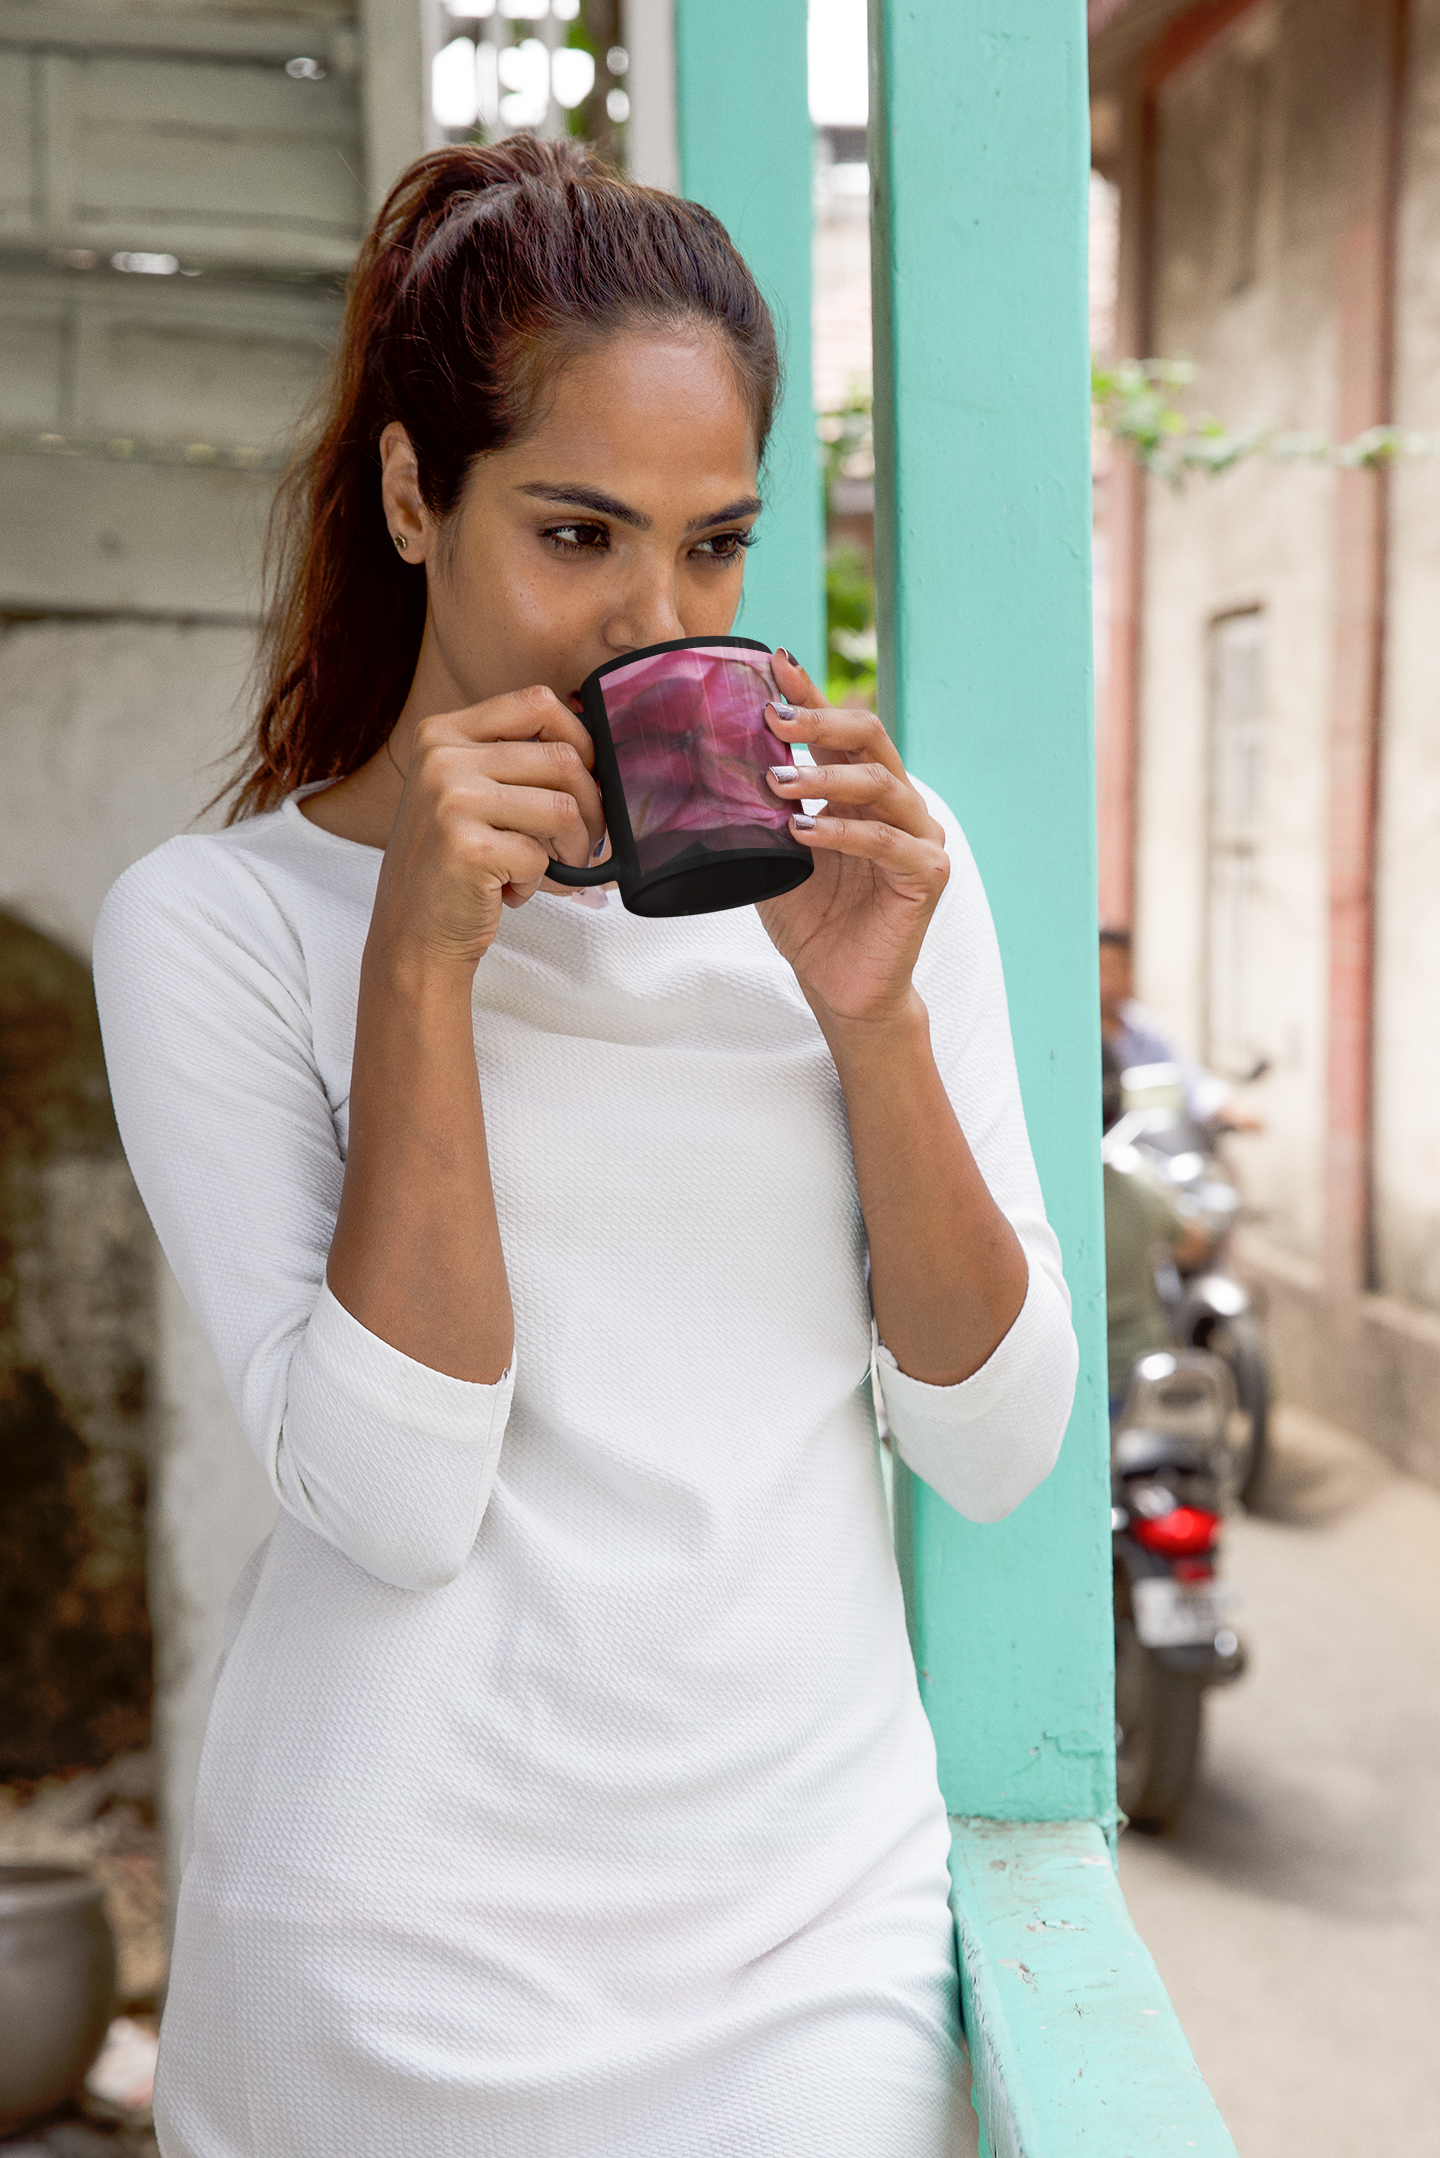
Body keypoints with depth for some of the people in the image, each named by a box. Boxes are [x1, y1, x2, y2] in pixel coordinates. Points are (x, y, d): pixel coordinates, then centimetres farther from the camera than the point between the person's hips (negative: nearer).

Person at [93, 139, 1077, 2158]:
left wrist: (870, 1012, -15)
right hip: (399, 1960, -1)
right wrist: (422, 957, -20)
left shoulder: (859, 863, 1)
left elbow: (999, 1447, -2)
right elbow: (395, 1503, -15)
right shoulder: (213, 919, -7)